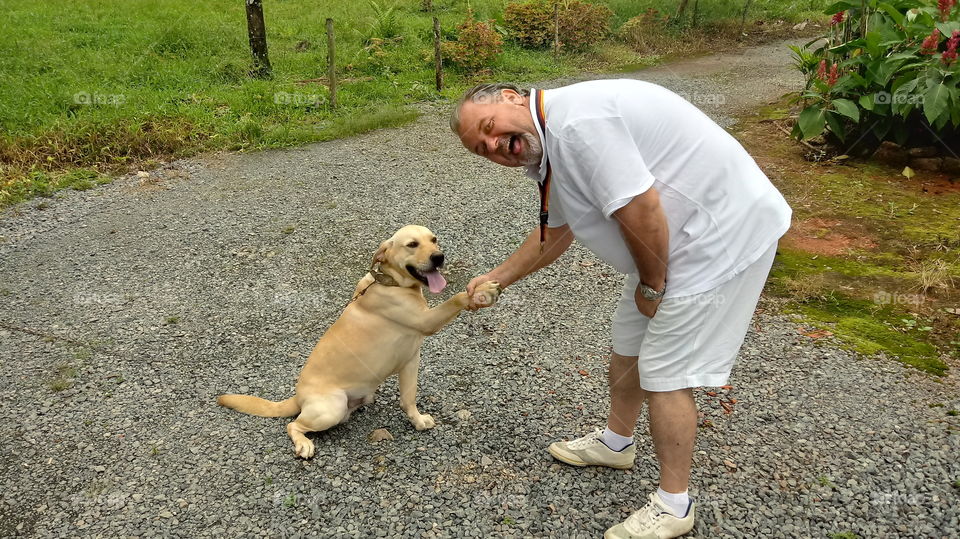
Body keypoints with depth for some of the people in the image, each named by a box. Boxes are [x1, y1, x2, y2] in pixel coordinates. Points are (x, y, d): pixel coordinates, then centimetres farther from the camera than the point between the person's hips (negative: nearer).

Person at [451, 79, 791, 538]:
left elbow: (641, 214, -28)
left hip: (726, 235, -10)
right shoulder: (548, 143, 7)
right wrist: (494, 280, 20)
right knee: (628, 345, 21)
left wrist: (651, 286, -11)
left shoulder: (576, 122, -25)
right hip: (680, 240, 10)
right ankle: (615, 443, 43)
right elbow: (554, 233, 20)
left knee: (663, 373, -2)